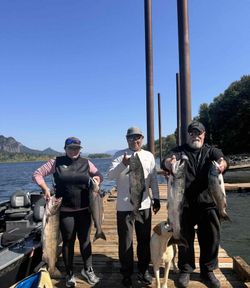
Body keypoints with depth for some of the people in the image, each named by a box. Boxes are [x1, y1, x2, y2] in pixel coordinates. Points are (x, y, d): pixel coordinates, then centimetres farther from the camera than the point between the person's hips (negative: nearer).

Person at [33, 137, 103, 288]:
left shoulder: (86, 163, 3)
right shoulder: (56, 162, -2)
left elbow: (99, 175, 16)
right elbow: (37, 174, 2)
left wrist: (96, 179, -7)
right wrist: (46, 188, -11)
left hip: (84, 209, 2)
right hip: (65, 210, -1)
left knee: (85, 240, 12)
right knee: (68, 241, 10)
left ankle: (88, 269, 32)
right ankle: (70, 274, 27)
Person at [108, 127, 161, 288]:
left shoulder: (149, 156, 6)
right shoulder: (120, 155, -4)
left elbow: (153, 179, 11)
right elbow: (110, 176, -16)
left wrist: (156, 198, 10)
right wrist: (123, 164, -32)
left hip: (144, 205, 3)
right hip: (125, 206, -3)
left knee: (144, 240, 14)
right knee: (125, 242, 7)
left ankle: (143, 270, 33)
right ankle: (127, 273, 24)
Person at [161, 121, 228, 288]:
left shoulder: (211, 151, 7)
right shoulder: (180, 151, 4)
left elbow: (221, 159, -15)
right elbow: (166, 161, -16)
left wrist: (222, 163, -40)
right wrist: (169, 162, -41)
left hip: (208, 204, 1)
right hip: (184, 204, -1)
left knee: (211, 238, 10)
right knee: (185, 238, 10)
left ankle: (208, 271, 31)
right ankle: (186, 270, 29)